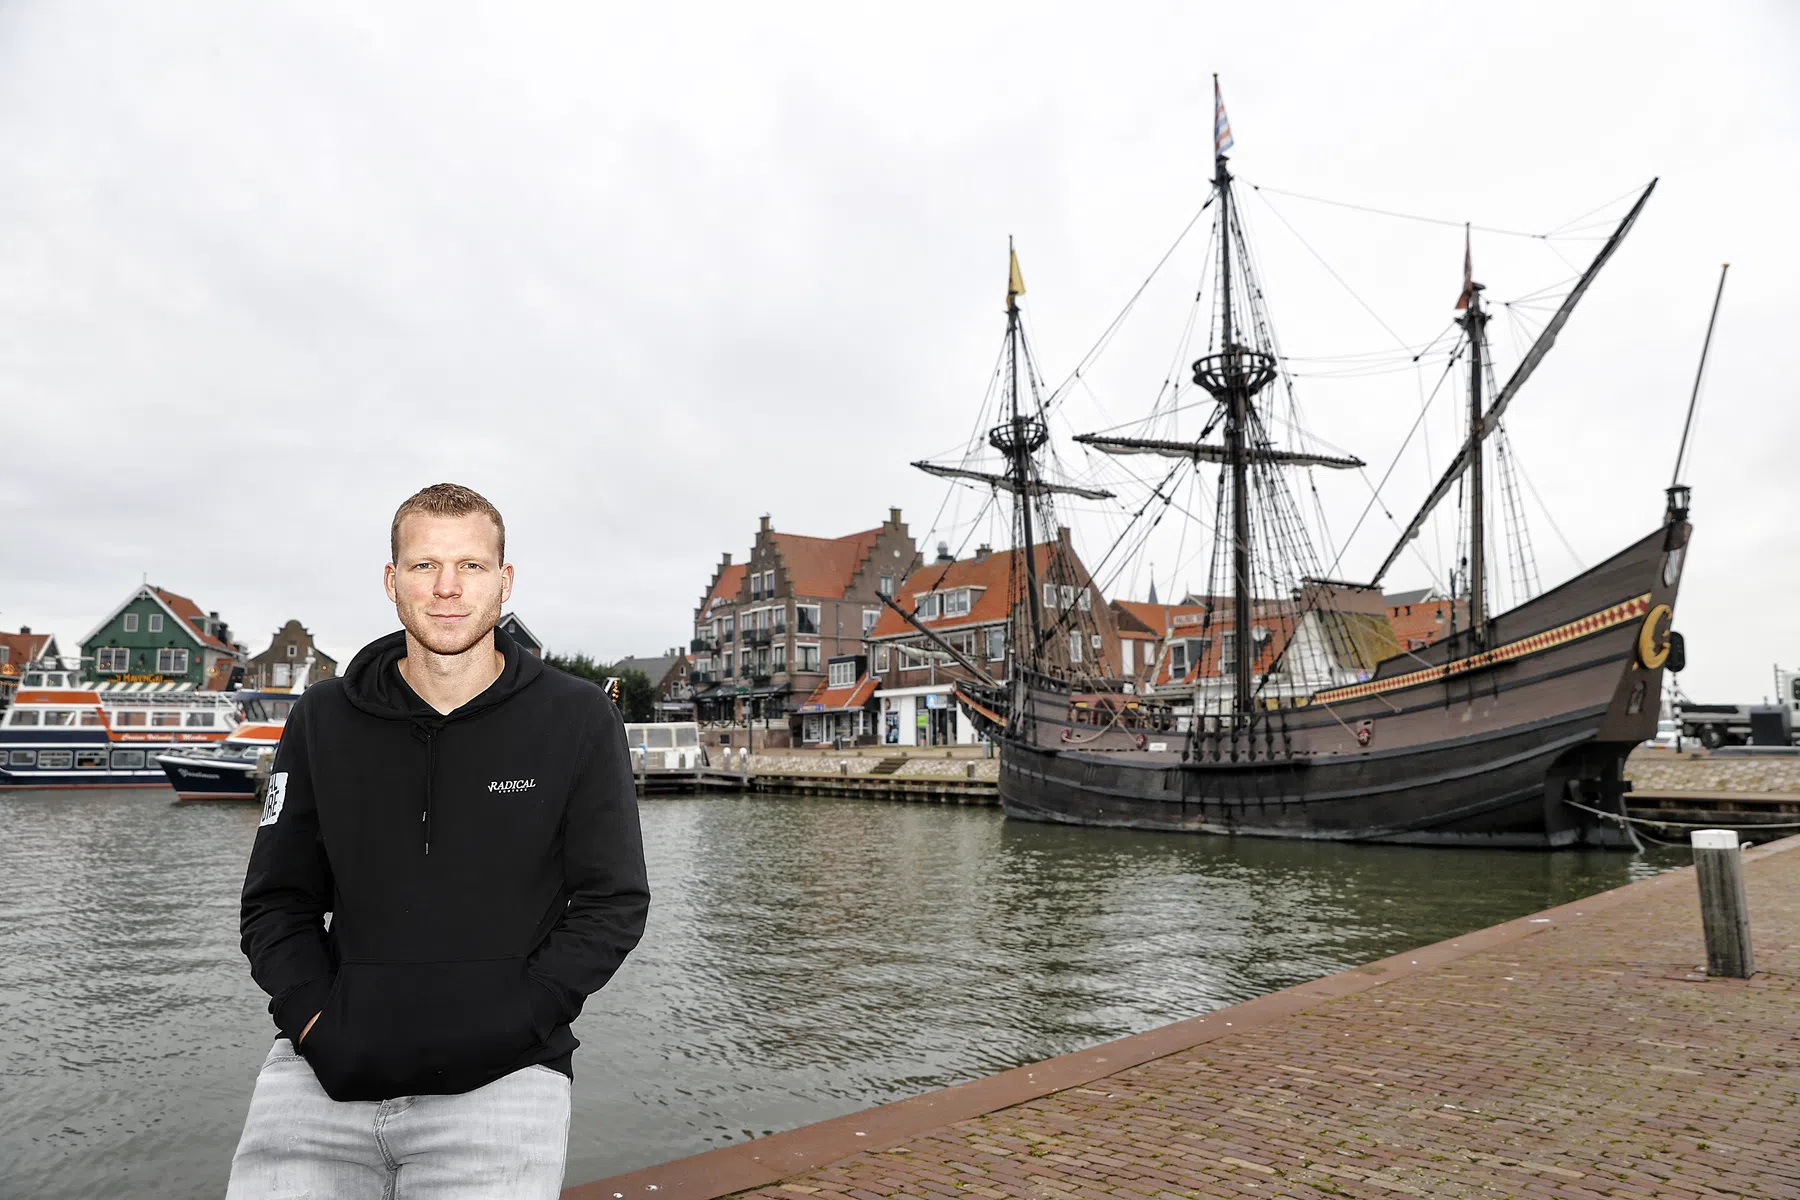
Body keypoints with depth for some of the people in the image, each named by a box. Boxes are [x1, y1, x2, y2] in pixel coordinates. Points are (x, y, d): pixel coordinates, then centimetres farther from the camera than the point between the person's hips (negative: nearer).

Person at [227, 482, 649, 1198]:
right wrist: (314, 1021, -5)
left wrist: (497, 1028, -10)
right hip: (327, 1070, 2)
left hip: (500, 1073, -2)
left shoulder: (577, 721, -1)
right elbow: (277, 902, 12)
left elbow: (612, 904, -1)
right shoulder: (323, 720, 7)